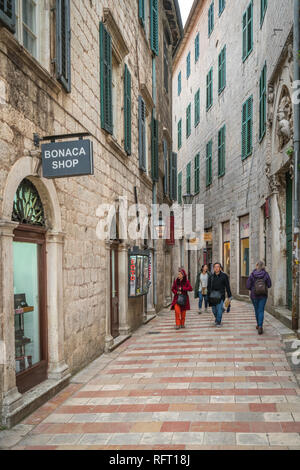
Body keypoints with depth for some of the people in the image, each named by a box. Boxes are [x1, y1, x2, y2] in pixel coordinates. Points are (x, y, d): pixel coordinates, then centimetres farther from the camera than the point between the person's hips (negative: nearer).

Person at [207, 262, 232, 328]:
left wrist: (229, 296, 0)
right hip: (213, 295, 3)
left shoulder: (224, 276, 0)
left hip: (220, 295, -3)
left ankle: (218, 322, 3)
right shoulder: (212, 276, 8)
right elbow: (209, 286, 14)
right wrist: (208, 295, 7)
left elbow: (227, 286, 2)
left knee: (219, 309, -9)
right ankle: (217, 318, 35)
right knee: (214, 309, 8)